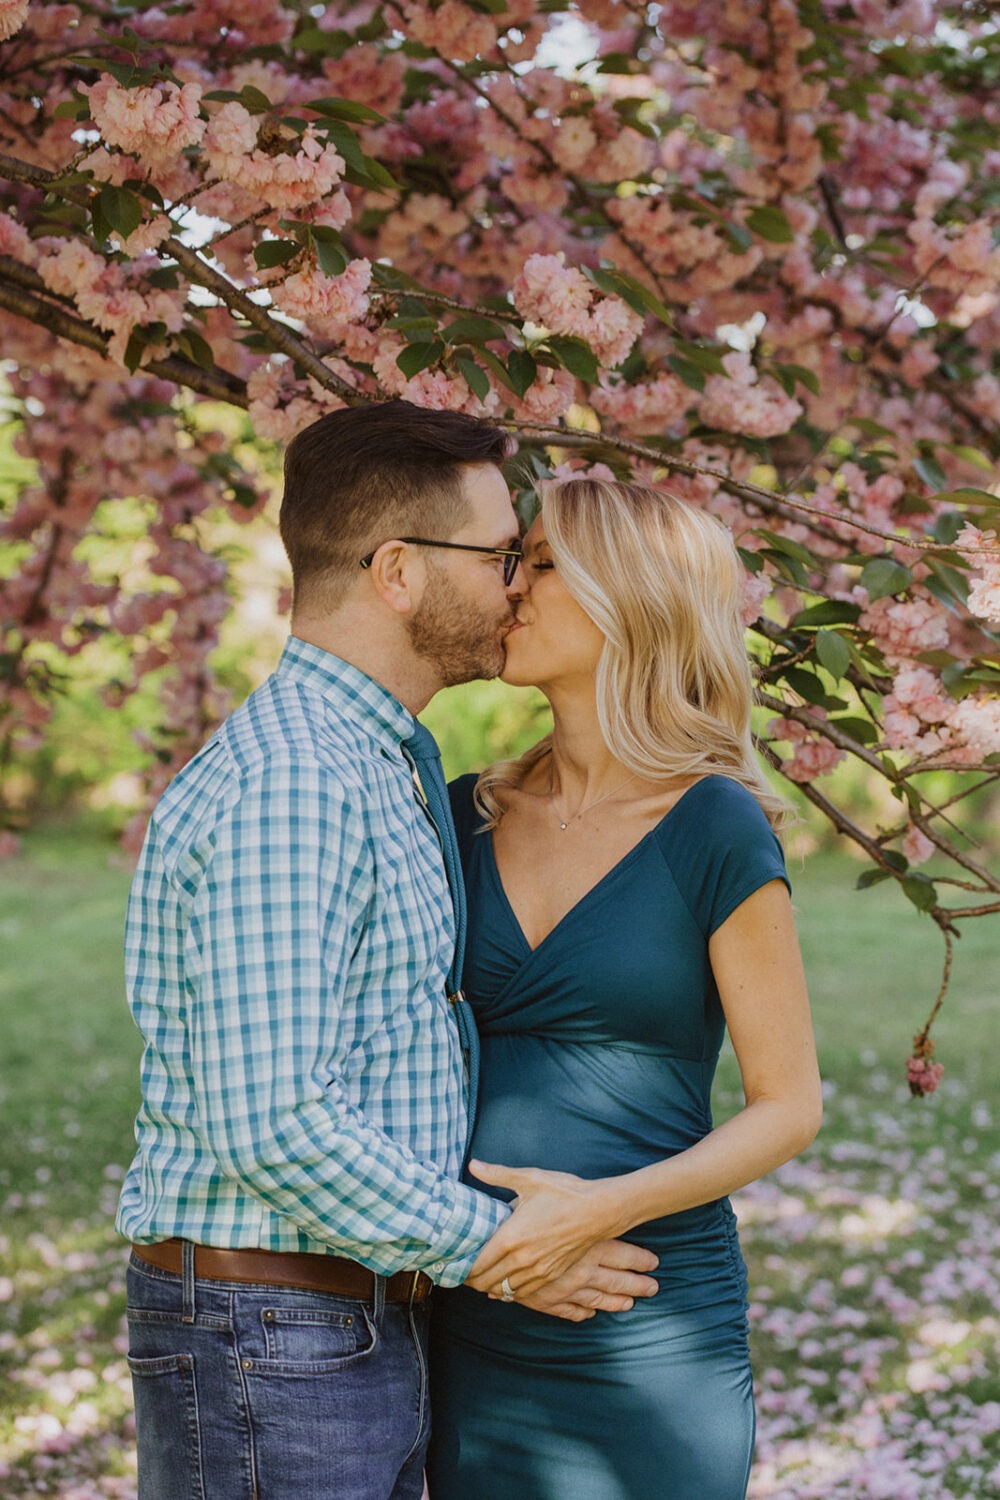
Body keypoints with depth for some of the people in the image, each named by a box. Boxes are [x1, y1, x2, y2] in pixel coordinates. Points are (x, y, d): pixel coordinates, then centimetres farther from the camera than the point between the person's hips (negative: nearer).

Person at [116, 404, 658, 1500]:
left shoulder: (369, 770, 14)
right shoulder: (282, 784, -20)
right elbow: (269, 1123, -25)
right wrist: (497, 1250, -15)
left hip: (363, 1329, 10)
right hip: (268, 1345, -10)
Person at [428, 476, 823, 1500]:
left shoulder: (714, 828, -8)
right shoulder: (468, 817, 6)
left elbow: (789, 1105, -6)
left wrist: (605, 1207, -19)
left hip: (650, 1335, -4)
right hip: (476, 1322, 5)